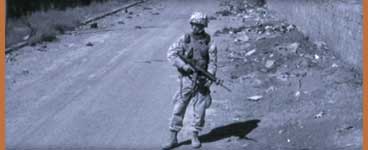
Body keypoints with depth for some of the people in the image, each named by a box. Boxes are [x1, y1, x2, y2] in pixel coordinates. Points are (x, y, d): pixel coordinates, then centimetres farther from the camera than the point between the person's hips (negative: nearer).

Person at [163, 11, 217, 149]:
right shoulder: (184, 39, -1)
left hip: (202, 81, 0)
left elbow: (213, 62, -5)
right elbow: (171, 54, -5)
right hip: (187, 80, 0)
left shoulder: (209, 43, -1)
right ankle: (173, 138, 8)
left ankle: (195, 136, 21)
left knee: (200, 110, 4)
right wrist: (183, 65, -18)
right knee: (178, 108, 0)